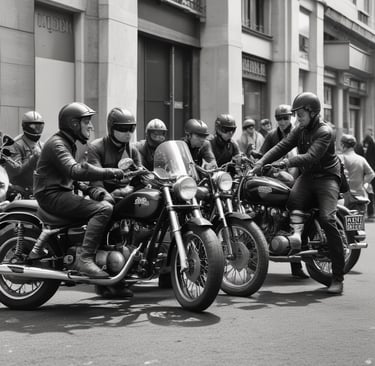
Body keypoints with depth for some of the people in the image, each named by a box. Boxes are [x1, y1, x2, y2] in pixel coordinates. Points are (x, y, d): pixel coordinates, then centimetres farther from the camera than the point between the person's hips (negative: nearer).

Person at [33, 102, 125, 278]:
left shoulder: (68, 143, 21)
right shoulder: (57, 144, -13)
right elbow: (74, 171, -29)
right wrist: (111, 173, -30)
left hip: (62, 192, 10)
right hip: (52, 195, -10)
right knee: (104, 208, -25)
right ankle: (85, 259, -32)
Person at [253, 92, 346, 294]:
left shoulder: (324, 132, -14)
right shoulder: (300, 130, 11)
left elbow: (311, 157, -27)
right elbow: (282, 146, 0)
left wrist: (289, 162, -38)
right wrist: (262, 161, -14)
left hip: (327, 177, -7)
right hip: (307, 176, 7)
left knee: (327, 219, -21)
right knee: (293, 198, -29)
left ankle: (338, 277, -18)